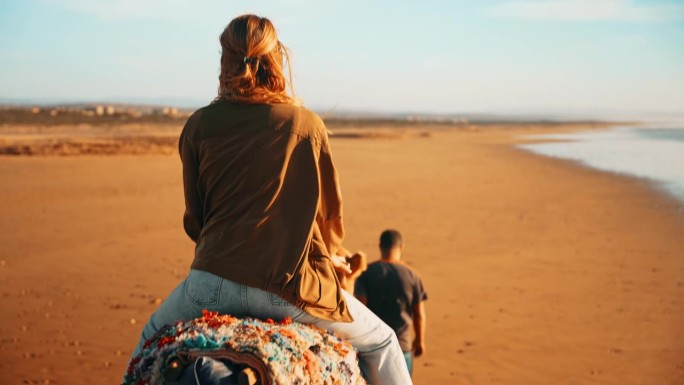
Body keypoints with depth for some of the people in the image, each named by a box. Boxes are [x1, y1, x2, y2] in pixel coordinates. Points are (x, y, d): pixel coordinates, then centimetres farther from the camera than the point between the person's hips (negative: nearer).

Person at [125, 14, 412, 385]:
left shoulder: (199, 125, 2)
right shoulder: (308, 124, -1)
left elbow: (194, 217, 10)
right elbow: (330, 209, 8)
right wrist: (335, 256, 29)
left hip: (215, 281, 2)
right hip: (290, 288, -1)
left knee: (152, 336, 31)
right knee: (381, 343, 18)